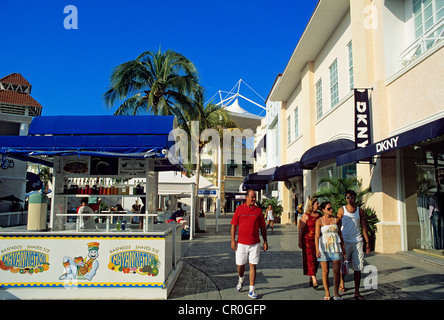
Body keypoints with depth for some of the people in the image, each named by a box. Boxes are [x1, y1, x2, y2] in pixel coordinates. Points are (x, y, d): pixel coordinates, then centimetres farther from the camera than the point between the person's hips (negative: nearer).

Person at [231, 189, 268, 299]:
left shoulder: (258, 210, 5)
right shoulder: (239, 209, 1)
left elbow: (262, 227, 10)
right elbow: (234, 225, 3)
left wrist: (265, 242, 8)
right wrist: (233, 240, -3)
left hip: (255, 243, 1)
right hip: (241, 243, 0)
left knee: (253, 266, 2)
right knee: (240, 265, 8)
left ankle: (251, 290, 11)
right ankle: (241, 279, 40)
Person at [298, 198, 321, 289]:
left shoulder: (320, 215, 10)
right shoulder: (306, 216, -6)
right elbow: (301, 229, -5)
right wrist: (300, 241, -8)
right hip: (308, 240, -5)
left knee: (316, 260, 9)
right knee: (310, 259, -7)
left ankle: (311, 278, 24)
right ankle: (314, 280, -8)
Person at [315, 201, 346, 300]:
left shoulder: (337, 219, 7)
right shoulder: (319, 221, -2)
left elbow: (340, 234, 14)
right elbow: (317, 236, -7)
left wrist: (343, 247, 11)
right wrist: (317, 249, -17)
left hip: (335, 247, 2)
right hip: (324, 247, -2)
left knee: (337, 271, 0)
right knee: (325, 271, 2)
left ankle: (336, 293, 15)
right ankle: (327, 293, 15)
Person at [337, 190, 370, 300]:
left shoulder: (360, 210, 8)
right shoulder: (341, 210, 2)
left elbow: (364, 227, 10)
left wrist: (367, 242, 5)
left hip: (357, 241, 2)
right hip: (345, 241, -1)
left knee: (358, 268, 0)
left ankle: (357, 292, 6)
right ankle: (342, 283, 33)